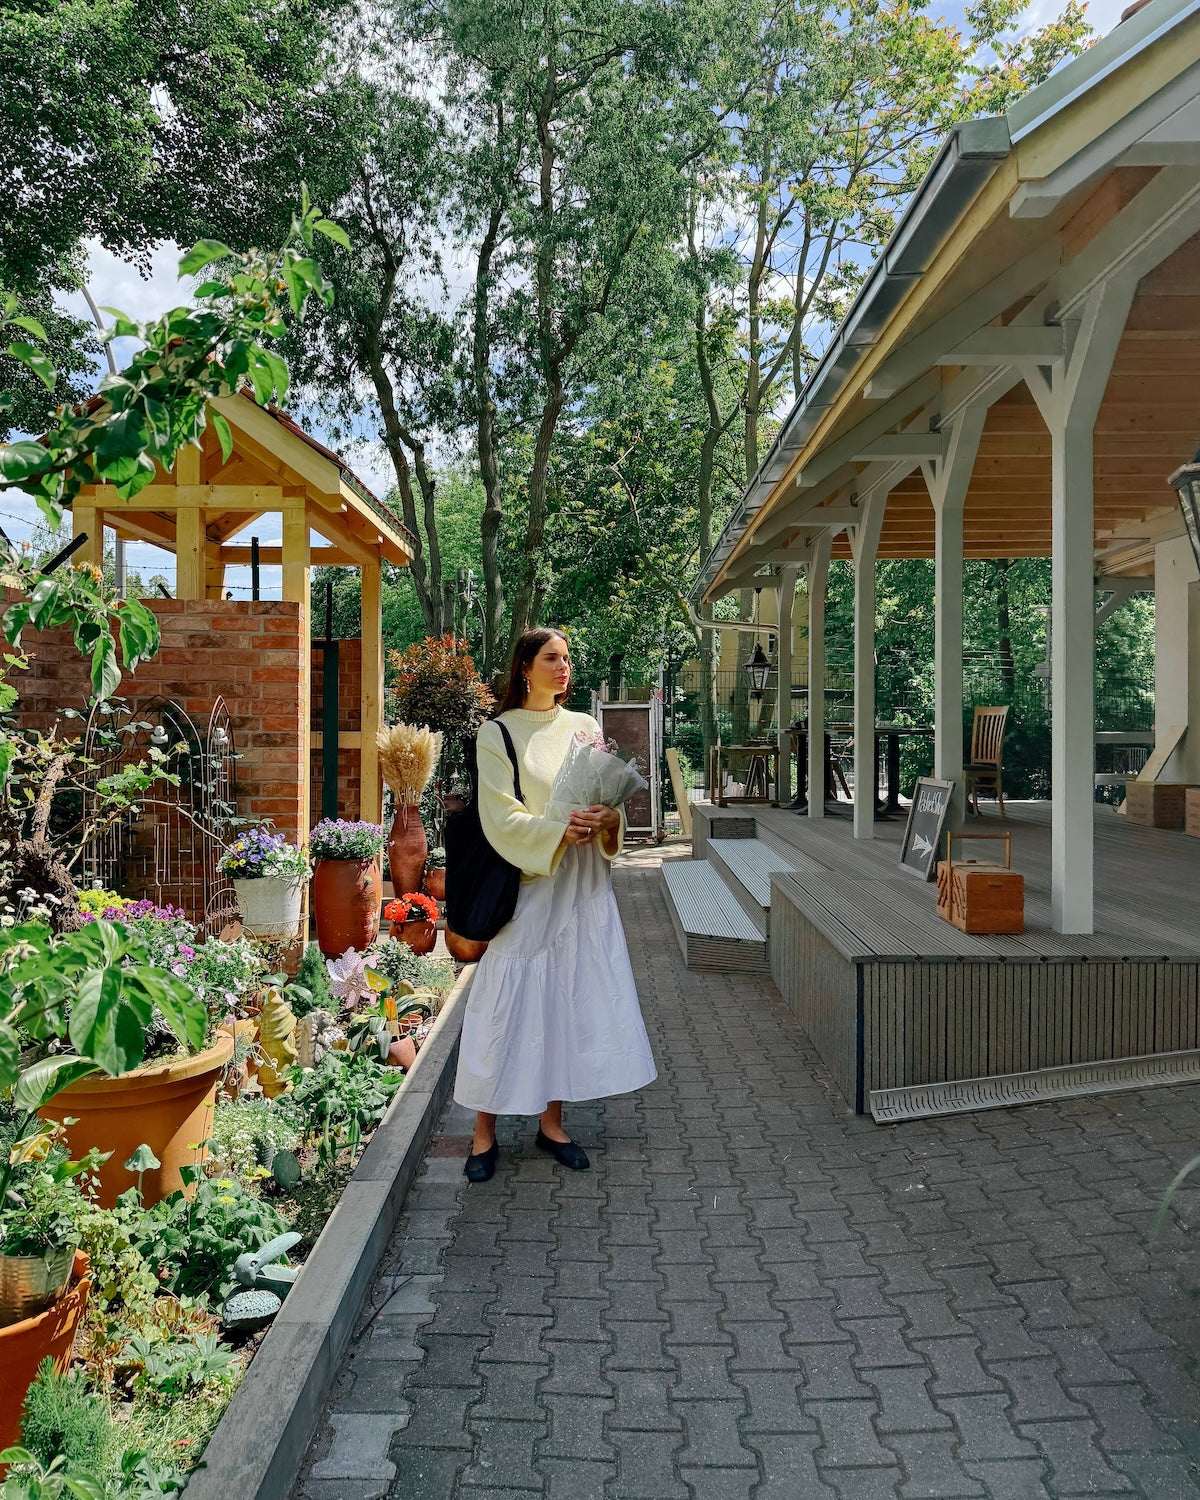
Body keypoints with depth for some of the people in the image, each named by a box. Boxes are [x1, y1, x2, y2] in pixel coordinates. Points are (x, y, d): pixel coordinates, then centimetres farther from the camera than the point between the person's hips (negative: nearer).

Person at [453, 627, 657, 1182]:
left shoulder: (584, 727, 10)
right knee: (508, 1004, -2)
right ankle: (484, 1131, 10)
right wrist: (558, 830, -25)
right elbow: (501, 818, -10)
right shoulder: (498, 733, -2)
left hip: (582, 889, 4)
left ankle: (551, 1121, 20)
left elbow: (611, 796, 7)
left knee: (570, 998, 7)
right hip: (526, 888, -4)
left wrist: (609, 819, -16)